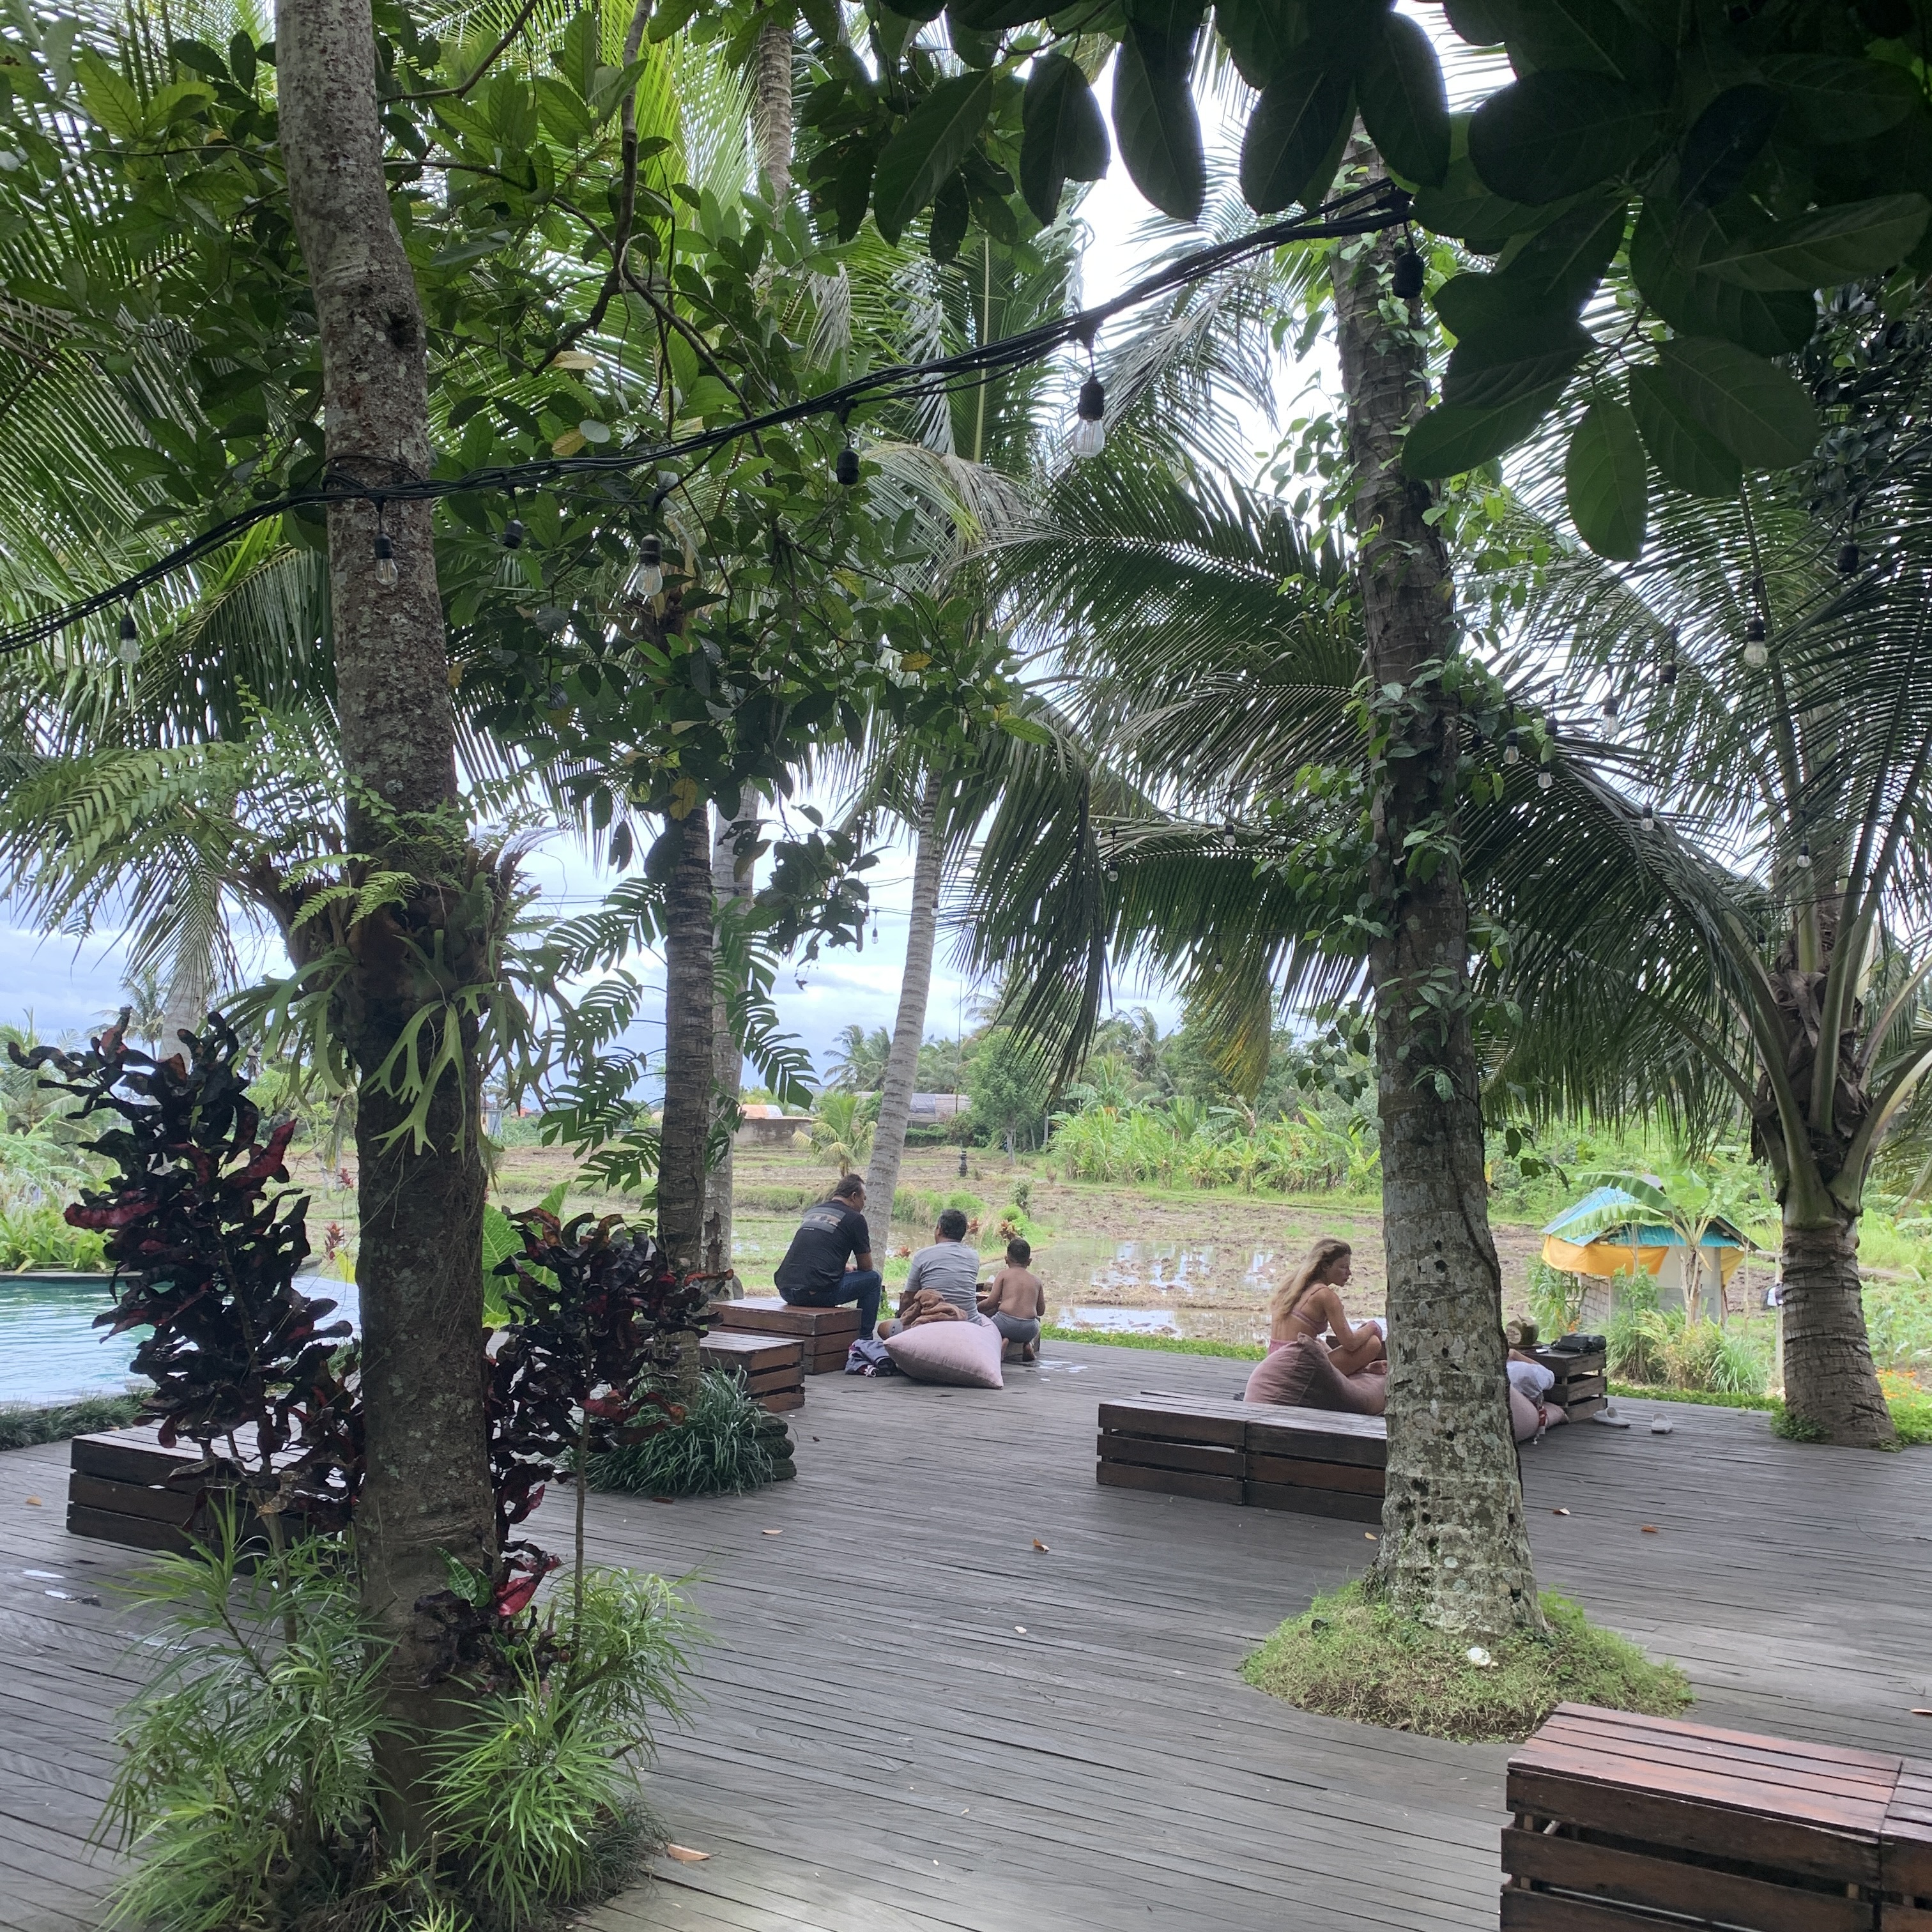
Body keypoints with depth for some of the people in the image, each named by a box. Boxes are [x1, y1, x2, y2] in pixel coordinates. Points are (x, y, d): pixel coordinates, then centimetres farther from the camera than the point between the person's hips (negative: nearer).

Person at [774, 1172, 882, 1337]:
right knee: (874, 1279, 13)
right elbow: (866, 1266, 12)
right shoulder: (855, 1218, 3)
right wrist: (851, 1268, 35)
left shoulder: (811, 1212, 23)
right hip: (816, 1292, -7)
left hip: (785, 1291, 7)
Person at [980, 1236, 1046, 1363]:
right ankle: (1030, 1344, 7)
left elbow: (992, 1302, -1)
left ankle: (999, 1340, -8)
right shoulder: (1036, 1279, 17)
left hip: (1006, 1324, -4)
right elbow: (1041, 1311, 21)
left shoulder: (1004, 1274, 8)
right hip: (1029, 1330, 4)